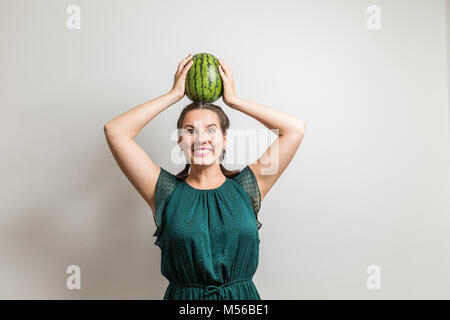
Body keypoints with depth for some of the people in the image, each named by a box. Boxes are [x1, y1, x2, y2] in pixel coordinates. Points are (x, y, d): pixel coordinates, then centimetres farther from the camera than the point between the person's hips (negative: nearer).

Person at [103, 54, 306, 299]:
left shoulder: (247, 187, -3)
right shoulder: (166, 192, -5)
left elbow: (295, 128, -5)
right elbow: (115, 131, -9)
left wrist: (234, 100, -2)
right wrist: (174, 94, -5)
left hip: (243, 296, 1)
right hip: (182, 295, 0)